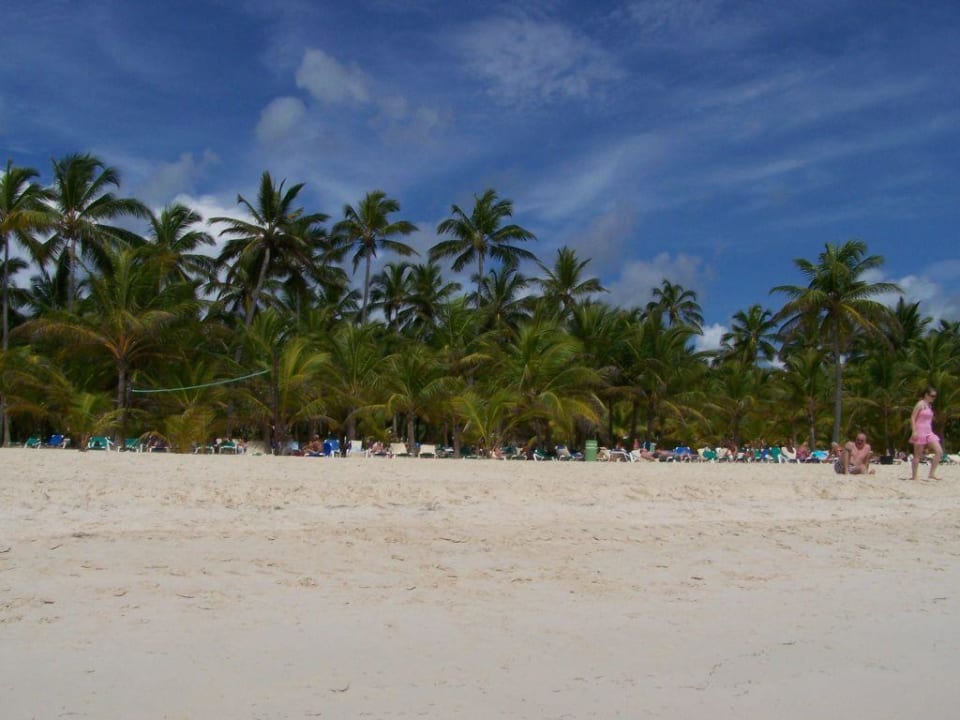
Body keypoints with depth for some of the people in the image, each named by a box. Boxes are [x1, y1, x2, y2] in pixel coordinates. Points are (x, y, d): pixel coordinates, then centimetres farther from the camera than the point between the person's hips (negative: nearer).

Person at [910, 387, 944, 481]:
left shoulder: (929, 406, 15)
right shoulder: (920, 404, -8)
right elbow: (912, 418, -12)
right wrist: (914, 432, -20)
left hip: (929, 432, 8)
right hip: (920, 431, -8)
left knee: (939, 451, -4)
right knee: (918, 455, -2)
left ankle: (932, 474, 0)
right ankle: (914, 476, 5)